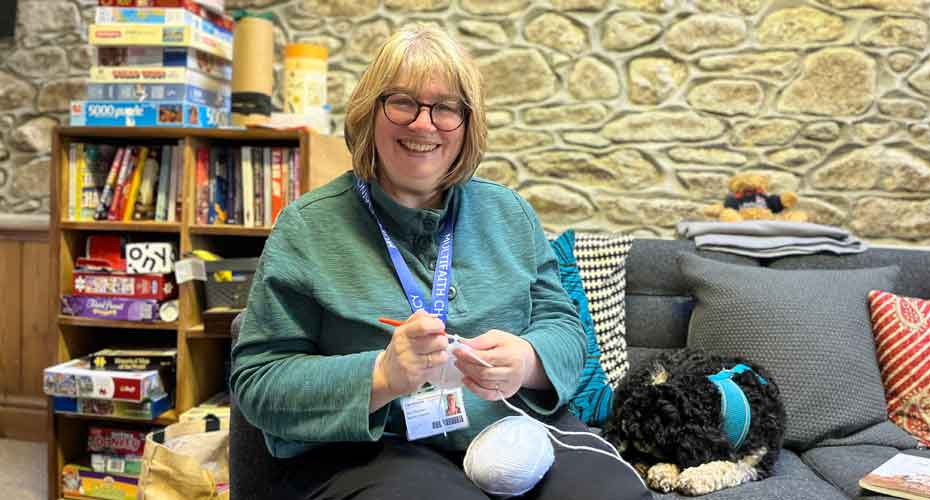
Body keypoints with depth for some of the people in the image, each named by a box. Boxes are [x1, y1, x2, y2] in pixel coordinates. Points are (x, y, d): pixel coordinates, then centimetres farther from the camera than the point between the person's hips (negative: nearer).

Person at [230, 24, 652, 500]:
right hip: (366, 448, -3)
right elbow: (257, 380, -5)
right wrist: (382, 375, -22)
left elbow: (562, 325, 8)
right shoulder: (306, 227, -2)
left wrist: (527, 362, -16)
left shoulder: (509, 212, 9)